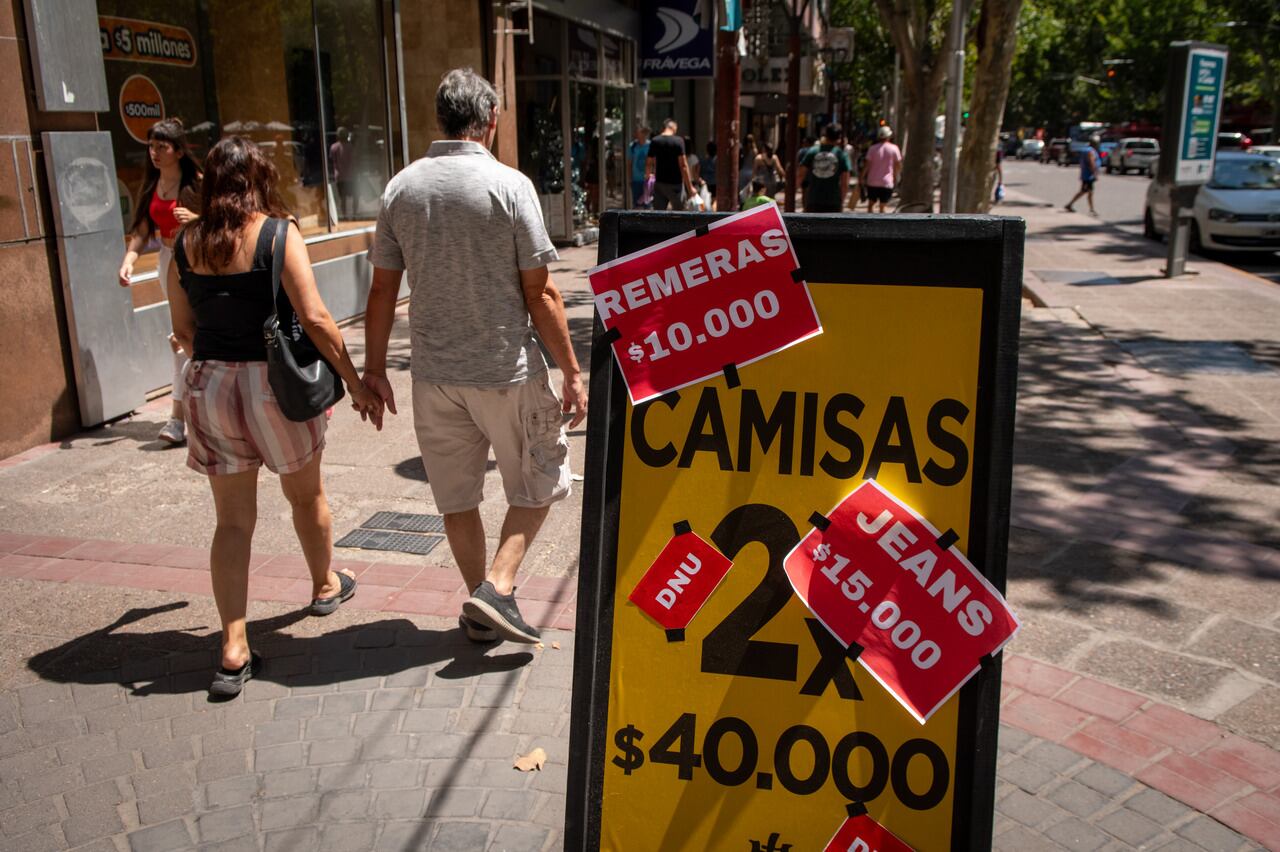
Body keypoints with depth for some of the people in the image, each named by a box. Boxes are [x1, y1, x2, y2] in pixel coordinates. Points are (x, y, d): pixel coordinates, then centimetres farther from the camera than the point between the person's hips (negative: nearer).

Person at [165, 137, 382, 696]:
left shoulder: (186, 243, 3)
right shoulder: (277, 234, -10)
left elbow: (183, 329, 8)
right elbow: (314, 319, -16)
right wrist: (355, 383, -8)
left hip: (209, 383, 3)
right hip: (273, 380, -3)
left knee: (232, 520, 8)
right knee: (305, 494, 21)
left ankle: (233, 652, 6)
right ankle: (325, 586, 44)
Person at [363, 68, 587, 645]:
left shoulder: (402, 187, 2)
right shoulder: (508, 185, -11)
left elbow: (382, 289, 4)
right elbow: (539, 294, -12)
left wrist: (374, 369, 12)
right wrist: (572, 372, -4)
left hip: (433, 373, 4)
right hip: (506, 370, -4)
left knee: (456, 498, 16)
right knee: (538, 484, 15)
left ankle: (481, 610, 27)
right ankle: (497, 587, 1)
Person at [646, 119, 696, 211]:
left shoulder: (655, 141, 3)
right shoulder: (678, 141, -10)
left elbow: (649, 163, 8)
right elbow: (683, 165, -14)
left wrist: (648, 175, 29)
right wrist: (690, 187, -11)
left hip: (659, 183, 4)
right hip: (675, 183, -4)